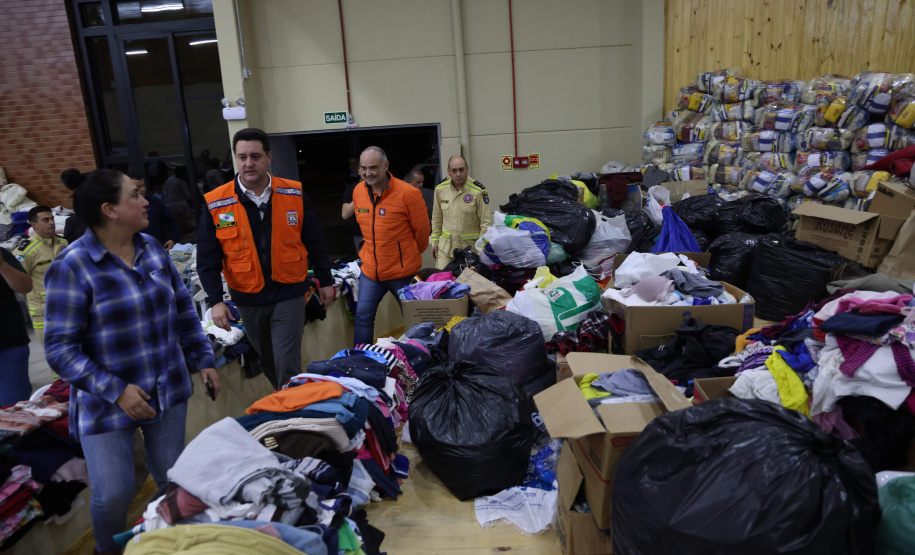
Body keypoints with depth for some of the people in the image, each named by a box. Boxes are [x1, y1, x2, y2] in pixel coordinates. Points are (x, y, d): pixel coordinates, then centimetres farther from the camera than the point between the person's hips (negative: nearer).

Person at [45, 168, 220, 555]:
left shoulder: (151, 247, -1)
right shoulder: (72, 267, -17)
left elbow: (182, 308, 10)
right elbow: (60, 349, -15)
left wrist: (203, 359, 8)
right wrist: (116, 391, -21)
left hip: (168, 389, 5)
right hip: (107, 402, -4)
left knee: (174, 480, 12)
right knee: (113, 494, 0)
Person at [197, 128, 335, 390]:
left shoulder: (294, 194, -6)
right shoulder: (216, 204, -8)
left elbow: (314, 242, 3)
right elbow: (207, 258, -5)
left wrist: (325, 281, 6)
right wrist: (215, 300, -12)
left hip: (288, 293, -2)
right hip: (247, 298, 2)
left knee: (288, 366, -5)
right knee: (267, 362, 20)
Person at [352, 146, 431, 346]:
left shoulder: (408, 193, -16)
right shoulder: (358, 191, 3)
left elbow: (422, 230, -5)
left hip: (403, 270, -5)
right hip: (370, 269, 5)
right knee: (363, 316, 5)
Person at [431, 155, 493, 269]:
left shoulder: (478, 191, -11)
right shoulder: (440, 189, 2)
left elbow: (486, 222, -8)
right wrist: (435, 241, 13)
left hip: (470, 247, -3)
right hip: (445, 247, 3)